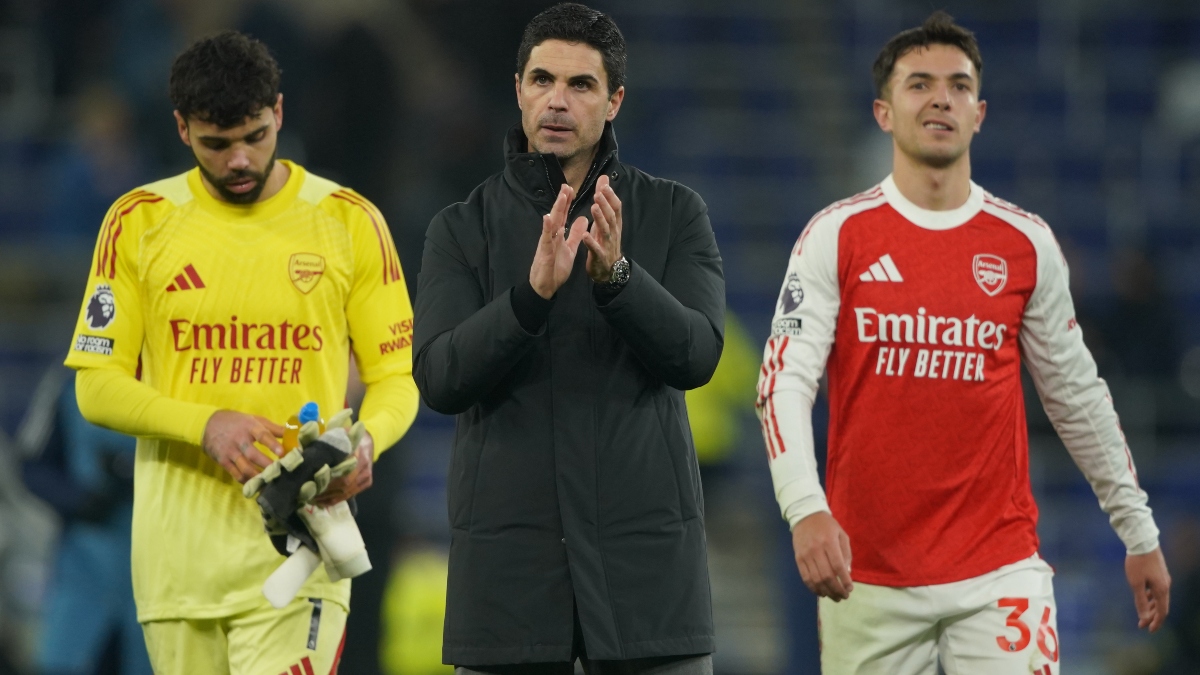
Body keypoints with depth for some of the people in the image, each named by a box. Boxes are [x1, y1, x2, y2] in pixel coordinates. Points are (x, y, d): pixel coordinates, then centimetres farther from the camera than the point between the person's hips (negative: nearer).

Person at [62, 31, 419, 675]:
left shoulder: (349, 222, 4)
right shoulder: (139, 224, 5)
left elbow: (399, 378, 7)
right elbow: (97, 385, 3)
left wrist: (365, 440, -16)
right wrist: (206, 424, -15)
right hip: (178, 545, 2)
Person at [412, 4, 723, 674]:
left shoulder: (676, 214, 6)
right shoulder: (463, 229, 6)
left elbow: (696, 354, -8)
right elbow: (440, 378, -8)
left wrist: (615, 275, -25)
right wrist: (533, 291, -24)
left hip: (646, 550, 0)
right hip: (509, 552, 0)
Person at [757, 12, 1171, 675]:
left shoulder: (1027, 244, 6)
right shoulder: (837, 235, 0)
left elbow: (1077, 395, 14)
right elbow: (785, 378, -7)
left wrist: (1139, 531, 15)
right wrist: (805, 509, -23)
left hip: (999, 569, 1)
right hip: (866, 575, -1)